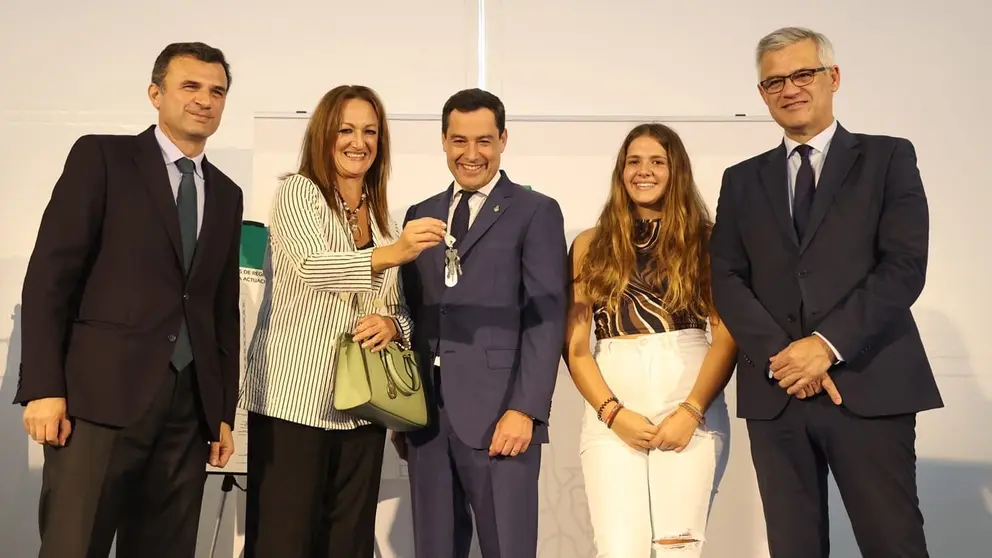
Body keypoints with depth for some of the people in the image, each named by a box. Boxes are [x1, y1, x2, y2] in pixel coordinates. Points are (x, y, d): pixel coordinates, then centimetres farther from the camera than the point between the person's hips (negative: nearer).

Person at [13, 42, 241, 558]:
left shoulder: (226, 195, 17)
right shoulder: (100, 157, 3)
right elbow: (49, 275, -4)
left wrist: (225, 411, 13)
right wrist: (43, 386, -12)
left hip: (189, 408, 5)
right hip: (101, 396, -4)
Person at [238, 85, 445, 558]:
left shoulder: (382, 216, 15)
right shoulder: (297, 191, -1)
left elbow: (399, 309, 17)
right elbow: (312, 267, -19)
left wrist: (391, 324, -7)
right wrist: (390, 253, -36)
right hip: (292, 399, -5)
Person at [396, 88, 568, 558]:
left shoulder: (536, 212, 1)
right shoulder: (421, 214, 16)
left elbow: (546, 319, -6)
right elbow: (412, 312, 16)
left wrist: (524, 409, -15)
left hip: (498, 412, -4)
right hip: (426, 414, 5)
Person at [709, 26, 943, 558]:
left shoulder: (888, 157, 7)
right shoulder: (742, 180, 16)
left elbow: (905, 267, -4)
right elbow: (727, 280, 6)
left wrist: (828, 345, -14)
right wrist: (781, 355, -9)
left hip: (870, 386, -2)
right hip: (774, 391, 3)